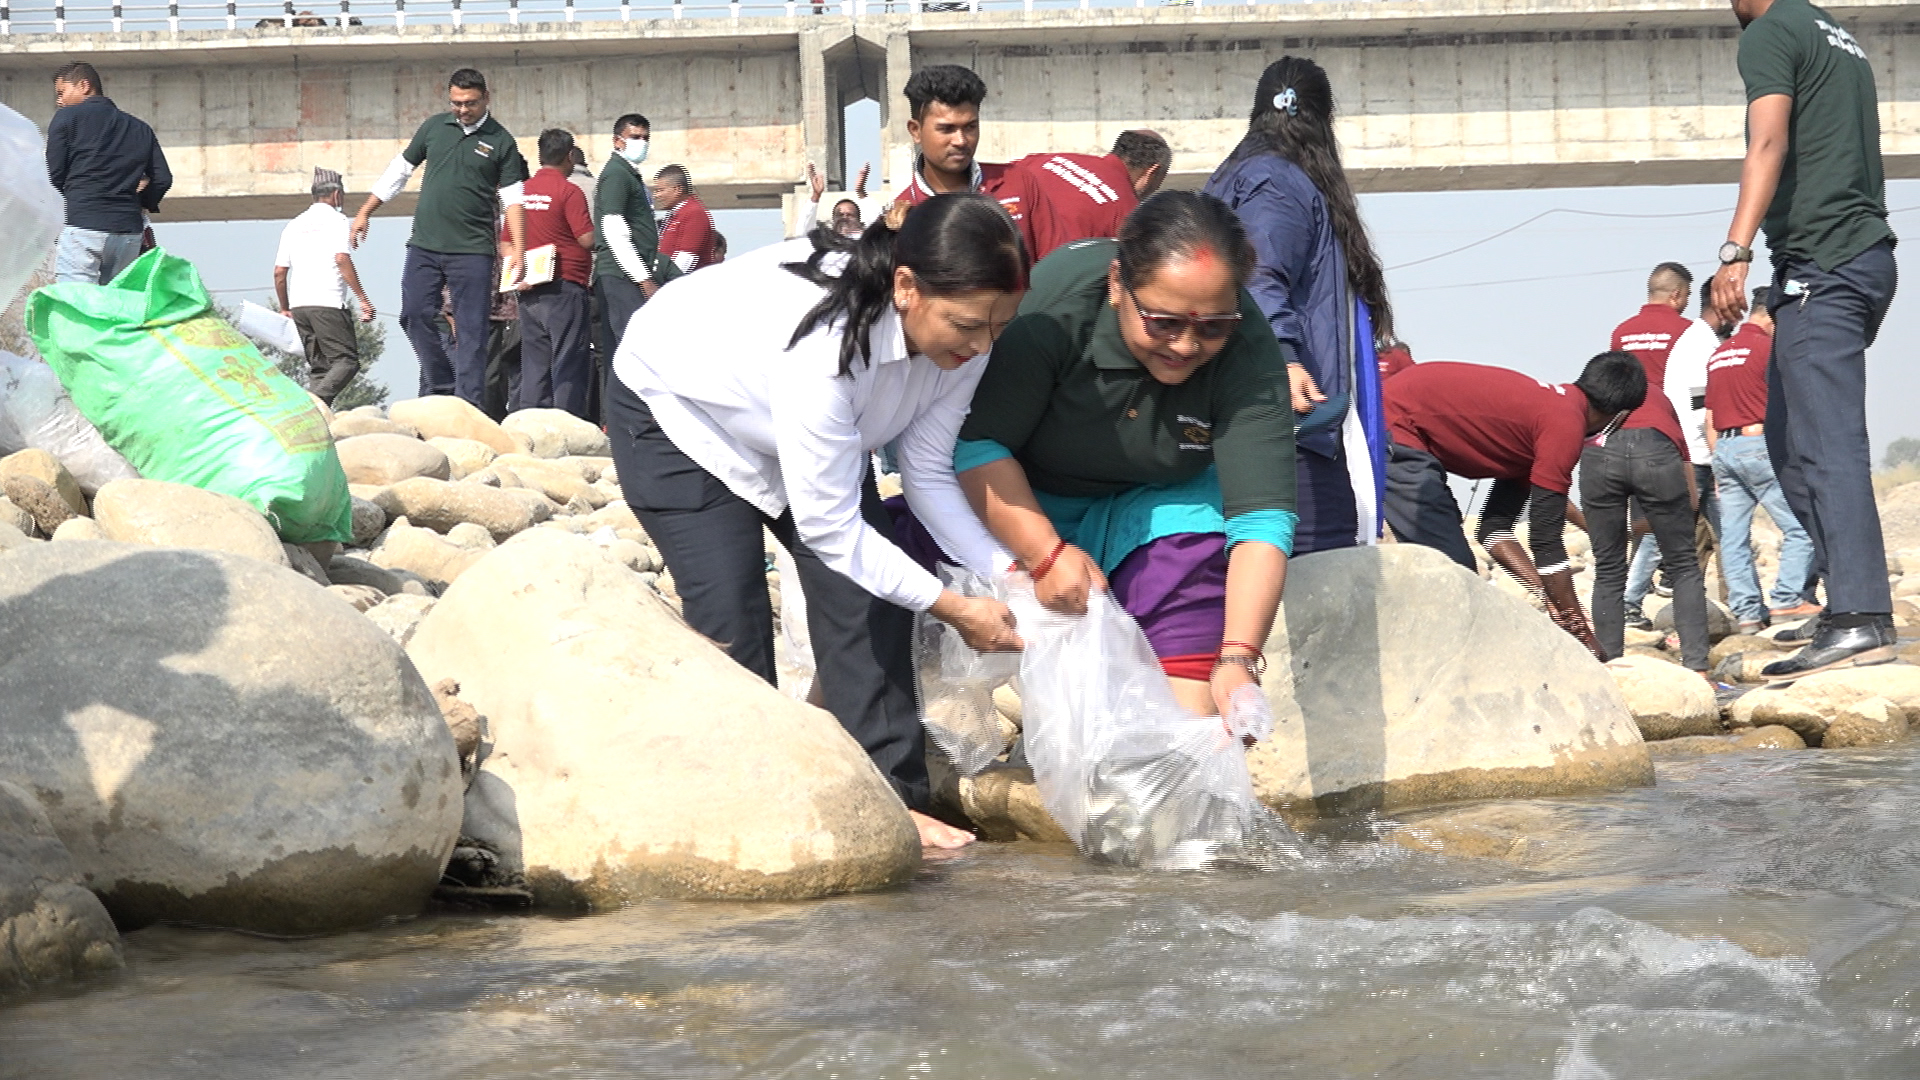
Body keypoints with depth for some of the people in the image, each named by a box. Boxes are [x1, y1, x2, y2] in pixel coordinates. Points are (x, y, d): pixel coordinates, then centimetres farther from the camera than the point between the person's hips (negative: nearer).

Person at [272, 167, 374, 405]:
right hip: (328, 303, -7)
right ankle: (316, 401, -29)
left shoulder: (294, 225, 20)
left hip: (298, 305, 7)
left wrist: (285, 309, 27)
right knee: (347, 360, -8)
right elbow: (342, 259, -12)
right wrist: (363, 299, -12)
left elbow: (279, 272, 16)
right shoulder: (335, 220, 2)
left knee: (318, 366, 12)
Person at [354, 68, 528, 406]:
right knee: (415, 316, -1)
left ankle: (469, 406, -2)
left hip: (472, 251, -3)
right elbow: (400, 170, 17)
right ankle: (441, 384, 15)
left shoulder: (500, 142, 1)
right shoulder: (434, 127, 9)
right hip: (424, 246, 3)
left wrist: (518, 251, -10)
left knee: (470, 330, -4)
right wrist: (364, 213, 14)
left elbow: (513, 200, 0)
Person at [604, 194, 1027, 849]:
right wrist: (953, 608, -31)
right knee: (731, 621, -17)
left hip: (809, 423, 6)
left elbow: (928, 475, -13)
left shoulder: (956, 335, -23)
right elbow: (828, 526, -36)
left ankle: (891, 799, -8)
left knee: (869, 589, -10)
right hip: (676, 413, -6)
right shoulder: (820, 342, -44)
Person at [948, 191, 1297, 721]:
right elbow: (974, 440, -24)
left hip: (1156, 501, 0)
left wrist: (1238, 657, -38)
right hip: (1022, 499, 0)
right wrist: (1045, 553, -31)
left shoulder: (1247, 348, -25)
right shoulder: (1051, 305, -31)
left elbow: (1262, 516, -28)